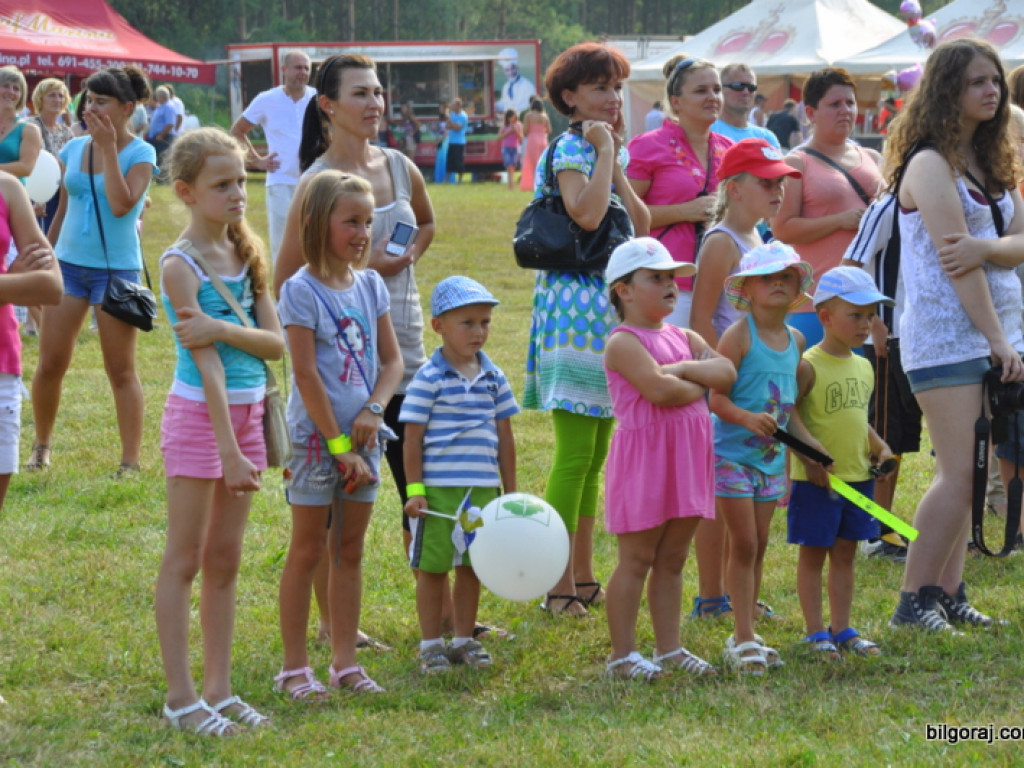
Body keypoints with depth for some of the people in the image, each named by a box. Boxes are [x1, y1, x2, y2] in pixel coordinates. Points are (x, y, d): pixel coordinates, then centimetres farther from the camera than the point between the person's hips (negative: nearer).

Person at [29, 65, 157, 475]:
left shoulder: (139, 154, -6)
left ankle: (130, 461, 5)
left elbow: (121, 205, -21)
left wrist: (108, 147, -19)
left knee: (121, 370, 0)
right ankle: (41, 446, 21)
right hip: (68, 264, 4)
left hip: (117, 268, -4)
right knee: (49, 364, 3)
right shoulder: (74, 148, 7)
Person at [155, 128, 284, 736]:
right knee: (185, 560, 1)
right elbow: (207, 364, -18)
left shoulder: (245, 256, 7)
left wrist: (223, 329, -20)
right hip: (198, 415, -7)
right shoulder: (181, 265, -14)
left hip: (246, 413, 7)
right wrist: (229, 452, -21)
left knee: (225, 560, 11)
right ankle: (182, 696, 5)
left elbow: (277, 343, -1)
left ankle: (220, 690, 16)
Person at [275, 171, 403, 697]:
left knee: (350, 549, 10)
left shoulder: (370, 285, 7)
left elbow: (392, 361, 8)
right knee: (308, 549, 1)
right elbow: (306, 375, -14)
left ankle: (344, 661, 18)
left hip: (362, 436, 6)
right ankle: (294, 666, 8)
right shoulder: (302, 291, -11)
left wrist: (374, 409, -11)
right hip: (316, 436, -6)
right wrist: (339, 445, -15)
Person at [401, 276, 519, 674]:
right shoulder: (429, 379, -8)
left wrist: (510, 491, 12)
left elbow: (504, 438, 12)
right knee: (432, 567, 4)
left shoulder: (493, 378, 7)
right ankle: (431, 644, 14)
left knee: (472, 566, 11)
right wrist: (414, 489, -11)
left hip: (483, 491, 4)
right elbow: (413, 438, -7)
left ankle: (465, 639, 23)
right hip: (438, 490, -4)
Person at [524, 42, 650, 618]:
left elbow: (641, 225, 6)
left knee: (595, 454, 13)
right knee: (575, 450, -9)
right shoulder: (570, 149, -9)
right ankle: (559, 587, -6)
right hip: (576, 304, -9)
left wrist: (616, 161, -2)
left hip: (612, 307, 9)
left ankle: (584, 578, 20)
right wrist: (605, 150, -16)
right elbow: (586, 213, -28)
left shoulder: (612, 149, 16)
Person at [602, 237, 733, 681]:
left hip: (686, 457, 7)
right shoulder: (624, 342, -10)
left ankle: (669, 648, 18)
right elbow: (660, 389, -24)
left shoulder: (683, 338, 14)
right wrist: (698, 387, -6)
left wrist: (685, 369, -13)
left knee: (672, 560, 12)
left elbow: (727, 373, 0)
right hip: (643, 455, -7)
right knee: (636, 559, -2)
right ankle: (622, 654, 4)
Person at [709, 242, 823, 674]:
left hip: (771, 458, 6)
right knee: (743, 545, -5)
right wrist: (748, 417, -33)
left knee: (759, 546, 10)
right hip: (733, 455, -6)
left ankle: (747, 635, 17)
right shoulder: (739, 336, -12)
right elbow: (717, 398, -16)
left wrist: (808, 441, 2)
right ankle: (743, 639, -1)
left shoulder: (796, 341, 9)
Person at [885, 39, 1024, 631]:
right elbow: (955, 263, -14)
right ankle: (914, 600, -5)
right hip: (946, 333, -8)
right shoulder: (931, 164, -9)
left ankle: (949, 593, 10)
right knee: (958, 474, -11)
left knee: (964, 473, 7)